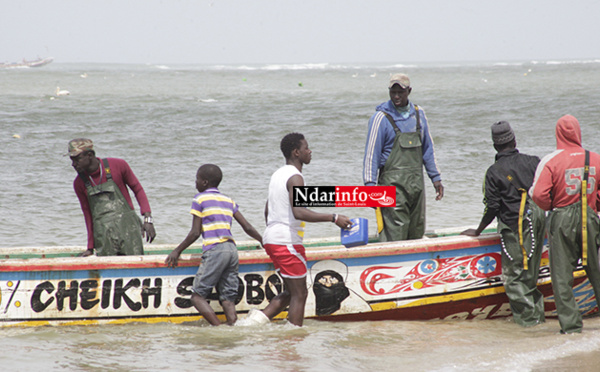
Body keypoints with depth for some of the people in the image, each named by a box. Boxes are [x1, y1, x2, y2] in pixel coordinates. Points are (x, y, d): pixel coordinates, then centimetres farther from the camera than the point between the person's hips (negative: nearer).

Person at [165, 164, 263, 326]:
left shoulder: (200, 199, 5)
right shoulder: (228, 200, 21)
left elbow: (195, 233, -1)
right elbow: (248, 228, 17)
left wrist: (177, 250, 9)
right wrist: (265, 244, 31)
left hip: (214, 250, -6)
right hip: (232, 249, 6)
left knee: (198, 296, -3)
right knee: (228, 298, 3)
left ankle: (219, 327, -20)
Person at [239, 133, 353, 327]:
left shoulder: (278, 174, 15)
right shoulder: (295, 178, -14)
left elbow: (267, 211, 23)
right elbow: (298, 212, -29)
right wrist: (333, 218, -29)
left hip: (271, 238, 9)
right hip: (287, 242, -9)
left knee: (291, 292, 16)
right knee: (299, 294, -3)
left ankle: (259, 318, 4)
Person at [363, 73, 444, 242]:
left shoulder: (418, 114, 12)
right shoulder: (382, 117, -5)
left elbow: (427, 149, 19)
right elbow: (371, 153, -6)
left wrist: (436, 178, 16)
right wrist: (370, 184, -13)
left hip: (416, 182, 6)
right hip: (393, 184, -6)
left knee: (417, 233, 7)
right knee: (394, 234, -12)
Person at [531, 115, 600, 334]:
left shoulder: (550, 161, -8)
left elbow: (538, 195, -15)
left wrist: (551, 208, 4)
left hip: (562, 220, -3)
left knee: (562, 276, 3)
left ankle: (570, 323, 0)